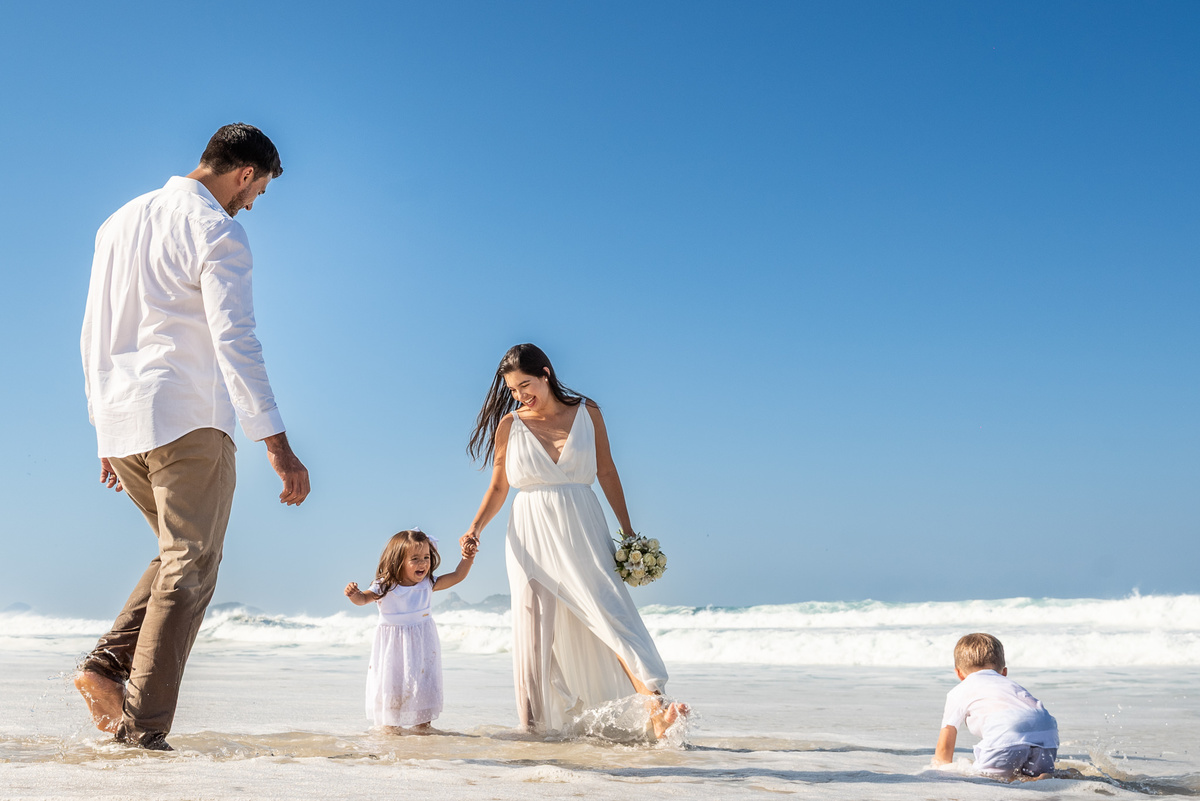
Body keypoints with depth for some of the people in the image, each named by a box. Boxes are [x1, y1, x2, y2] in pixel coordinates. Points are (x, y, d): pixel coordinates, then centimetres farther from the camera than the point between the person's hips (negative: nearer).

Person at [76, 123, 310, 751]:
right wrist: (277, 444, -19)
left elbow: (93, 337, 21)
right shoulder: (216, 230, -7)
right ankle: (142, 728, -6)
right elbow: (234, 341, -17)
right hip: (187, 419, -8)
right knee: (189, 566, -3)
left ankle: (107, 666, 4)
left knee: (182, 555, 21)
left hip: (121, 423, 8)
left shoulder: (120, 221, 19)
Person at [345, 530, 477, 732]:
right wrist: (353, 594, -39)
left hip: (421, 645, 2)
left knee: (423, 683, 4)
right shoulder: (385, 587, -12)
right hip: (392, 646, -2)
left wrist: (467, 558, -20)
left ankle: (423, 725, 17)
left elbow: (457, 576, -5)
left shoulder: (427, 584, -5)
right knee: (390, 684, 3)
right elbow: (363, 599, -17)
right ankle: (390, 726, 20)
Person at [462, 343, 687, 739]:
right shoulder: (509, 425, 5)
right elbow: (498, 488, 10)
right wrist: (476, 527, -6)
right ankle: (539, 729, 7)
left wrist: (629, 532, 10)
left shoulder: (587, 413, 4)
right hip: (533, 540, 1)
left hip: (584, 533, -1)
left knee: (612, 615, -14)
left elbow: (607, 473, 10)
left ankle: (656, 708, -24)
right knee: (536, 635, 0)